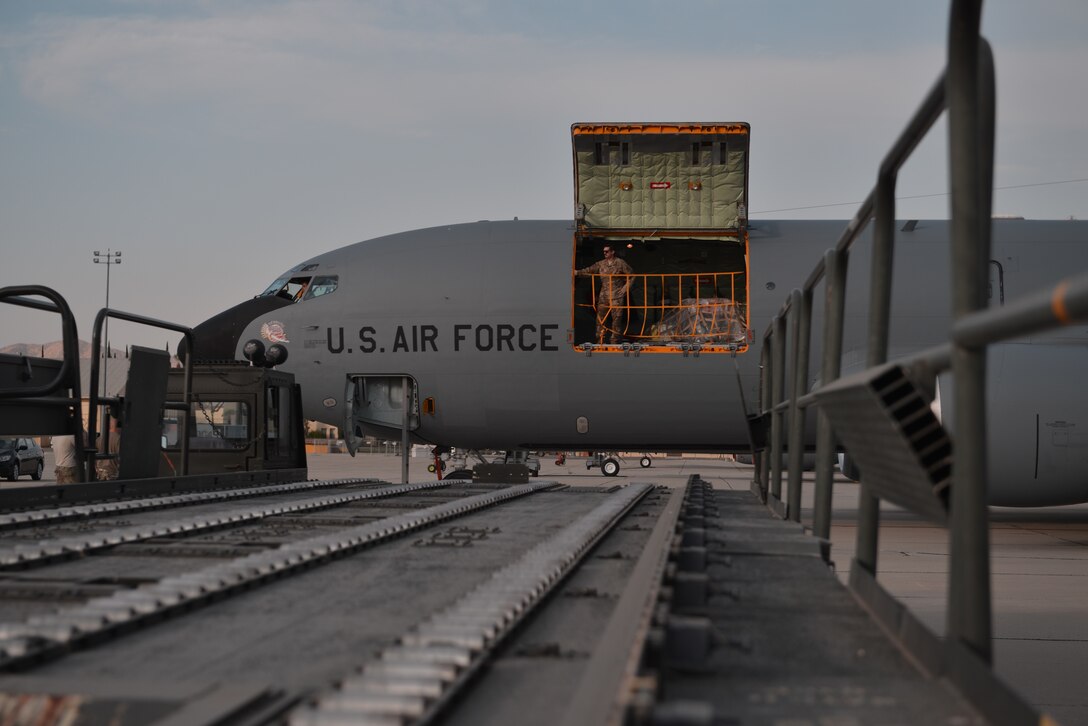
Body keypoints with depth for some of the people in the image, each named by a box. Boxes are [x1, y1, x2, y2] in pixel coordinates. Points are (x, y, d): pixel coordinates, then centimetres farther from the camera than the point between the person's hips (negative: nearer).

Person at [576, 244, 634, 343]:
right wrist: (577, 272, -6)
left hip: (617, 296, -4)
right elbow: (589, 270, 6)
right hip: (603, 296, 4)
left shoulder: (620, 263, -1)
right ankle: (600, 342, 10)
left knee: (616, 319, -5)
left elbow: (631, 275, 3)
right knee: (601, 318, 4)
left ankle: (615, 341, 1)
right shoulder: (601, 264, 10)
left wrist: (625, 288, -3)